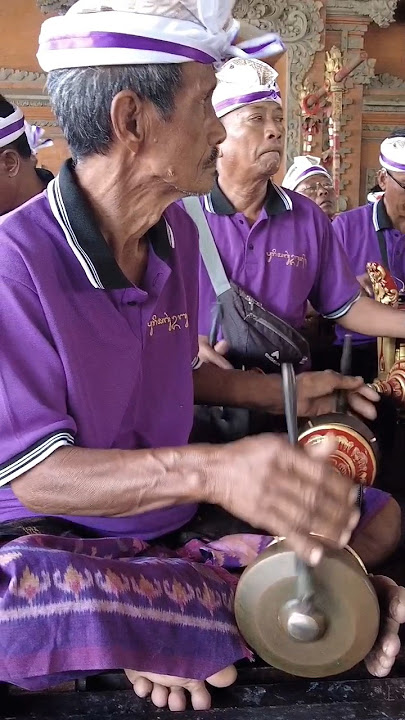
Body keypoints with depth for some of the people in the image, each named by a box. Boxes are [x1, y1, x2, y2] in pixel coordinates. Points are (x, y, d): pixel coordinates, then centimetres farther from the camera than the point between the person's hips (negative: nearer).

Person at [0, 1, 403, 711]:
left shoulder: (178, 234, 2)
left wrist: (280, 393, 4)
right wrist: (211, 470, -39)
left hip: (176, 520, 7)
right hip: (61, 536, -6)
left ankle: (160, 637, -10)